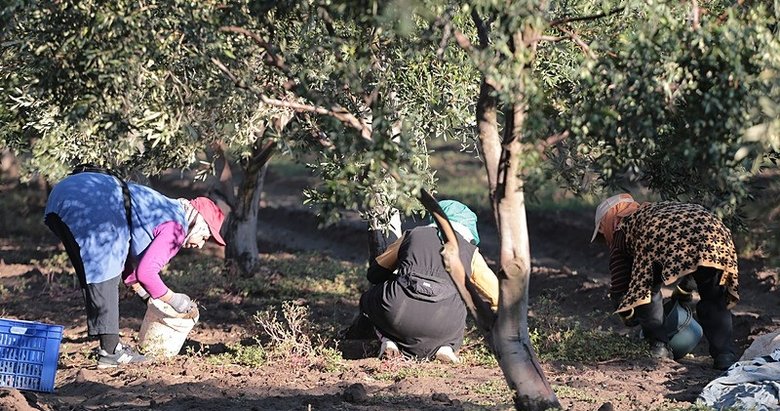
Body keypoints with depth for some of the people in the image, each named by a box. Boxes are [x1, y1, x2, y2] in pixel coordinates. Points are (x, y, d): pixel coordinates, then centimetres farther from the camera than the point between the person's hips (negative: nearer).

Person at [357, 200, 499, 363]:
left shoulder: (411, 235, 24)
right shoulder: (470, 252, 23)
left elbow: (374, 272, 34)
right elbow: (497, 296, 28)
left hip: (397, 313, 0)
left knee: (368, 300, 33)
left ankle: (389, 340, 7)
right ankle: (445, 345, 8)